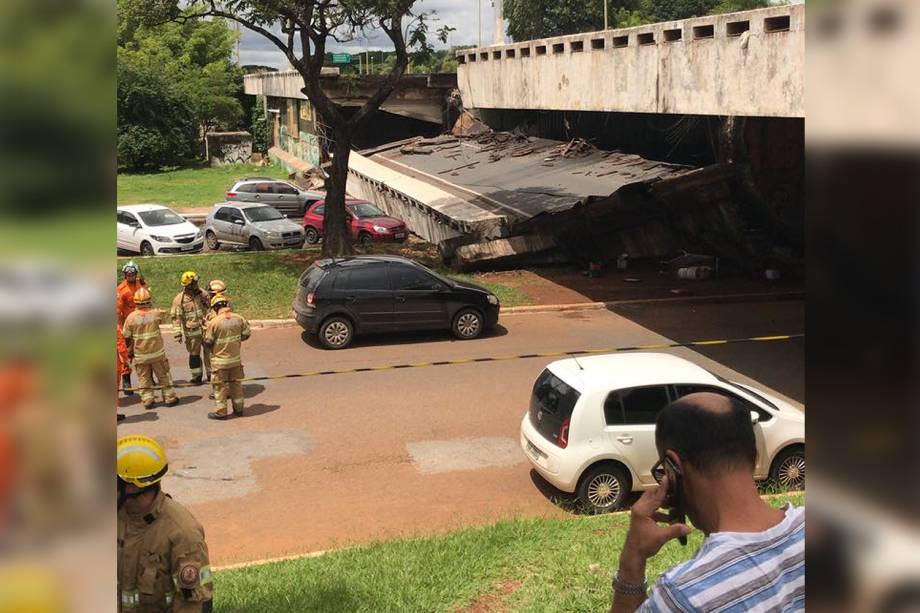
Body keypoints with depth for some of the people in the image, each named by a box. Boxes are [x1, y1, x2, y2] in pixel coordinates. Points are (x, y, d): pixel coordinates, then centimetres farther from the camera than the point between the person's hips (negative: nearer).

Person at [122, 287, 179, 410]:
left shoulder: (131, 317, -9)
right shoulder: (155, 314, -11)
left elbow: (126, 337, -1)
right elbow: (163, 314, 14)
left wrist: (129, 351, 14)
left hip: (140, 355, 0)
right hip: (157, 352, 0)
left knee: (144, 379, 12)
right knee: (163, 376, 12)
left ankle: (147, 399, 10)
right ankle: (169, 397, 16)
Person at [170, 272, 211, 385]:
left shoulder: (203, 294, 3)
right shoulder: (180, 298, -9)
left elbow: (211, 308, 16)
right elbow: (176, 317, -7)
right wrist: (177, 333, -11)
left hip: (207, 329, 3)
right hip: (192, 332, -3)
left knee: (209, 352, 5)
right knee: (194, 354, 8)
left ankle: (211, 374, 16)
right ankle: (196, 376, 20)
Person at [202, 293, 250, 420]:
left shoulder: (214, 322, -19)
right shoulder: (239, 318, -7)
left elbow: (208, 341, -12)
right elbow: (246, 334, 4)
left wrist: (206, 329, 7)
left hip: (220, 360, -4)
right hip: (236, 359, 4)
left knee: (220, 386, 8)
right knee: (236, 383, 18)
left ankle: (221, 412, 14)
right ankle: (238, 408, 27)